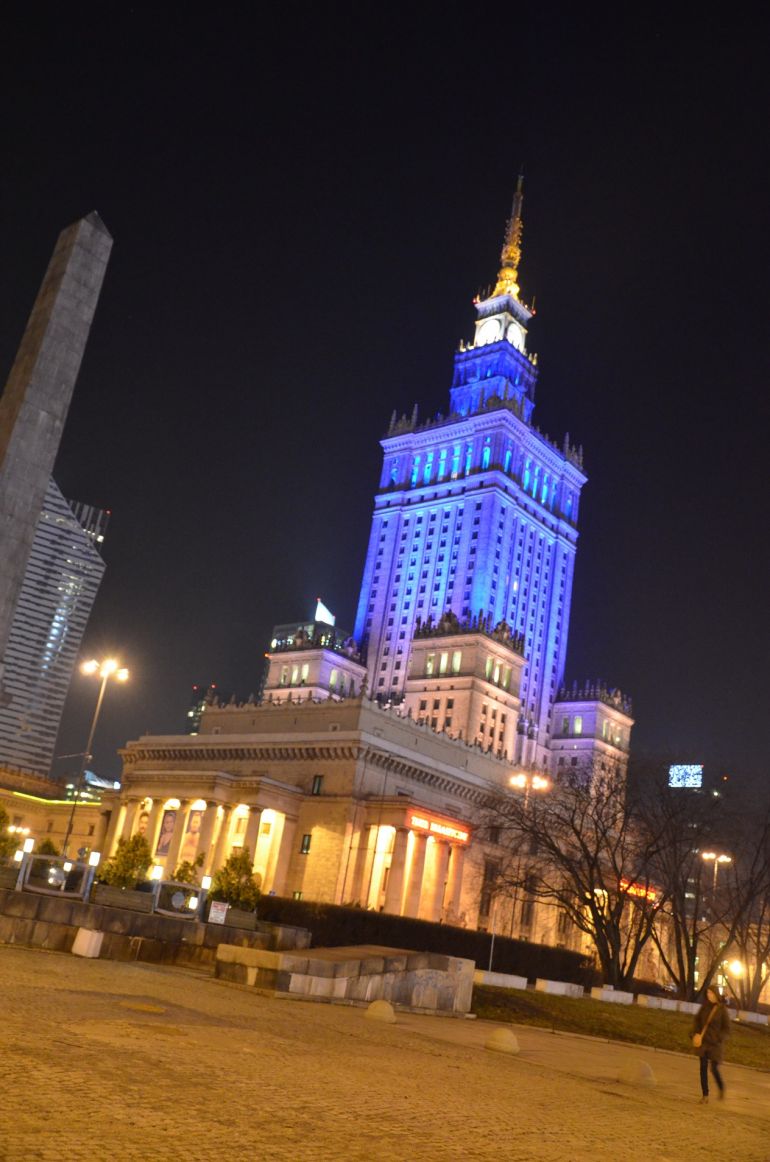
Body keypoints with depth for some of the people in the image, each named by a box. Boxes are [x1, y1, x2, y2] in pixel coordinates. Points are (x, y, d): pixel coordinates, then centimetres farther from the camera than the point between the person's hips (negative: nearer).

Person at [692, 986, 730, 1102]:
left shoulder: (722, 1009, -8)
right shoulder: (704, 1006, 4)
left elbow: (726, 1028, -3)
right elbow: (697, 1020, 12)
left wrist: (718, 1039, -12)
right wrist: (696, 1033, -1)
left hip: (715, 1043, -4)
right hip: (703, 1042, 4)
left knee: (714, 1069, -4)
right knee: (703, 1068, 3)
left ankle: (721, 1088, 27)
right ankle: (705, 1095, 11)